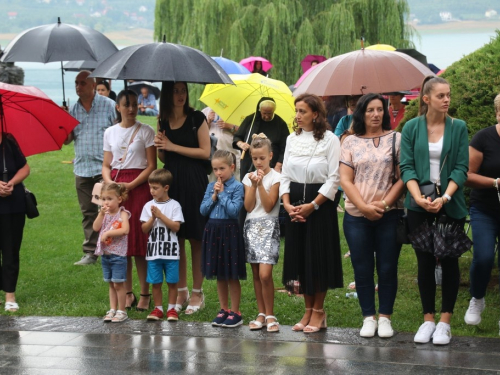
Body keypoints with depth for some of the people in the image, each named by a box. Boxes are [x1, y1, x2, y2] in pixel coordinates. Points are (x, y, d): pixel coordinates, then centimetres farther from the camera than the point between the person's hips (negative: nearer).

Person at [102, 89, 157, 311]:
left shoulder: (146, 132, 2)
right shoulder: (110, 133, 13)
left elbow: (151, 166, -3)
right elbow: (106, 165, 13)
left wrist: (130, 185, -14)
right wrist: (110, 183, -7)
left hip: (139, 187, -3)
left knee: (139, 241, -5)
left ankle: (145, 294, 2)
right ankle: (127, 293, 10)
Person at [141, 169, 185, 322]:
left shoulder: (174, 205, -3)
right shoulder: (149, 206, 5)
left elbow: (176, 227, -12)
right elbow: (144, 229, 2)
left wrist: (160, 215, -15)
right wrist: (153, 218, -14)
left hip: (170, 251, -2)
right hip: (153, 251, 2)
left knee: (172, 281, 3)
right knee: (156, 282, 6)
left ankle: (171, 308, 14)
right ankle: (158, 308, 15)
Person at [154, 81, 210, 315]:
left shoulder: (196, 118, -2)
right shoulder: (163, 122, 11)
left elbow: (205, 152, -8)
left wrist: (173, 147, -10)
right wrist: (159, 147, -4)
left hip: (194, 182, -4)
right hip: (171, 182, 4)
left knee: (196, 239, -1)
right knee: (175, 239, 6)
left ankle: (197, 293, 6)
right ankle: (181, 292, 14)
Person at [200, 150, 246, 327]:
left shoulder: (237, 187, -7)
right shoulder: (211, 187, 9)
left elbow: (234, 210, -18)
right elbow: (203, 210, 4)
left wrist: (222, 193, -12)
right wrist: (214, 195, -8)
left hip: (229, 231, -6)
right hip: (213, 231, 6)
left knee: (232, 276, 1)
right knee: (219, 275, 13)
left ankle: (235, 313, 9)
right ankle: (224, 310, 22)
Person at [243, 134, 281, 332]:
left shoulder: (275, 178, -4)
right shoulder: (248, 177, 9)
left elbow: (268, 206, -10)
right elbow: (248, 207, 0)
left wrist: (261, 184, -15)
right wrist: (253, 185, -9)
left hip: (268, 226, -5)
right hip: (251, 226, 5)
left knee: (265, 274, -14)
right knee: (256, 274, 7)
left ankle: (270, 315, -2)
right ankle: (261, 314, 15)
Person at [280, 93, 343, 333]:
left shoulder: (330, 140, -7)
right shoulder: (292, 139, 8)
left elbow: (334, 178, -10)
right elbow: (285, 174, 9)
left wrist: (312, 205, -16)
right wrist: (287, 204, -5)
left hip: (320, 204, -5)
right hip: (295, 204, 5)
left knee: (319, 257, -1)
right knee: (299, 257, 7)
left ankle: (318, 311, 10)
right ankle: (308, 311, 17)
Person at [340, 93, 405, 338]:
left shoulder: (396, 139, 4)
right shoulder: (350, 143, 6)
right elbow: (346, 180, 1)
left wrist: (384, 203, -12)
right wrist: (364, 207, -11)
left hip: (388, 215, -1)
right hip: (357, 217, 1)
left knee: (387, 268, 1)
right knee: (362, 269, 4)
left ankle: (385, 318, 11)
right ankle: (368, 318, 12)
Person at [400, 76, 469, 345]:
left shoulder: (458, 128, 0)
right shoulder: (411, 127, 1)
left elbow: (461, 168, -4)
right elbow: (406, 166, -3)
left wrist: (445, 197, -18)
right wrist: (418, 197, -18)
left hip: (450, 205, 0)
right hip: (420, 206, 0)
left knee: (449, 261, 3)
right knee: (425, 262, 5)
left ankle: (445, 321, 11)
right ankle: (428, 319, 15)